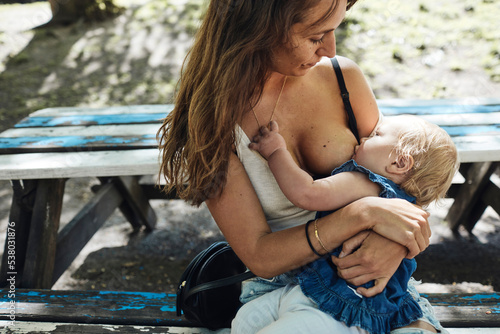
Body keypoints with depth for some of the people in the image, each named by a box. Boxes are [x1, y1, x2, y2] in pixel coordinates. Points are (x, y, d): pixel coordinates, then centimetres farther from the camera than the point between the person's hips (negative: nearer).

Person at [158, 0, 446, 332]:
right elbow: (260, 257, -16)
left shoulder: (342, 76, -5)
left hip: (369, 273, 2)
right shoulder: (213, 118, -14)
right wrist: (366, 214, -27)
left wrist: (395, 242, -17)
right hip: (280, 284, -2)